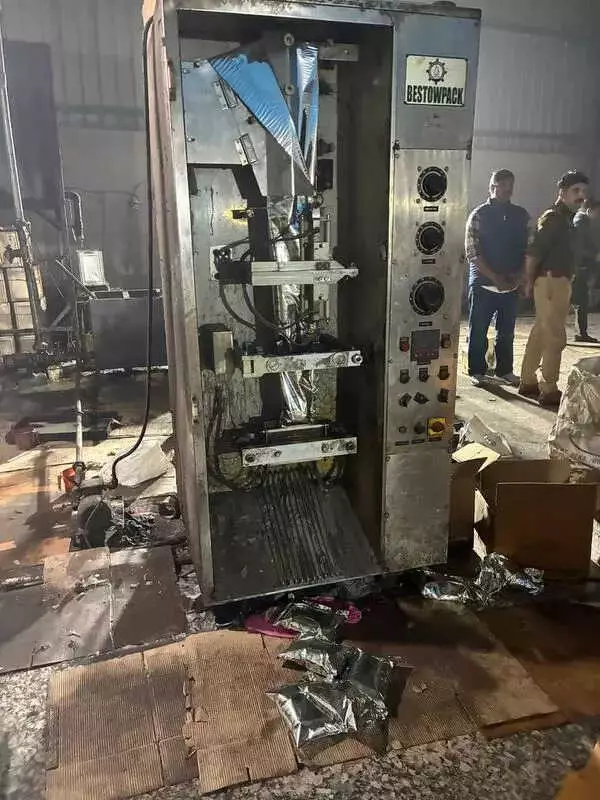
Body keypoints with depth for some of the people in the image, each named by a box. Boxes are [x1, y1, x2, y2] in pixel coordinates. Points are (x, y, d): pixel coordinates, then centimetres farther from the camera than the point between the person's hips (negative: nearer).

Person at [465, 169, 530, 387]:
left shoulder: (521, 215, 8)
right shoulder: (479, 215, -4)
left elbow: (527, 248, 10)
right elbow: (472, 252, -10)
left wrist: (519, 275, -5)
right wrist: (495, 277, -15)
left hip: (511, 283, 4)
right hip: (483, 283, -4)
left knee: (507, 329, 11)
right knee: (479, 329, 3)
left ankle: (505, 369, 23)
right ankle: (477, 371, 14)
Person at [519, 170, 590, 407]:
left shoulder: (565, 218, 17)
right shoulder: (553, 217, -14)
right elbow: (533, 252, -19)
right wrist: (529, 281, -10)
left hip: (558, 282, 10)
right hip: (552, 282, -10)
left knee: (540, 333, 14)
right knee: (555, 337, -7)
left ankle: (528, 382, 22)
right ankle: (549, 391, -2)